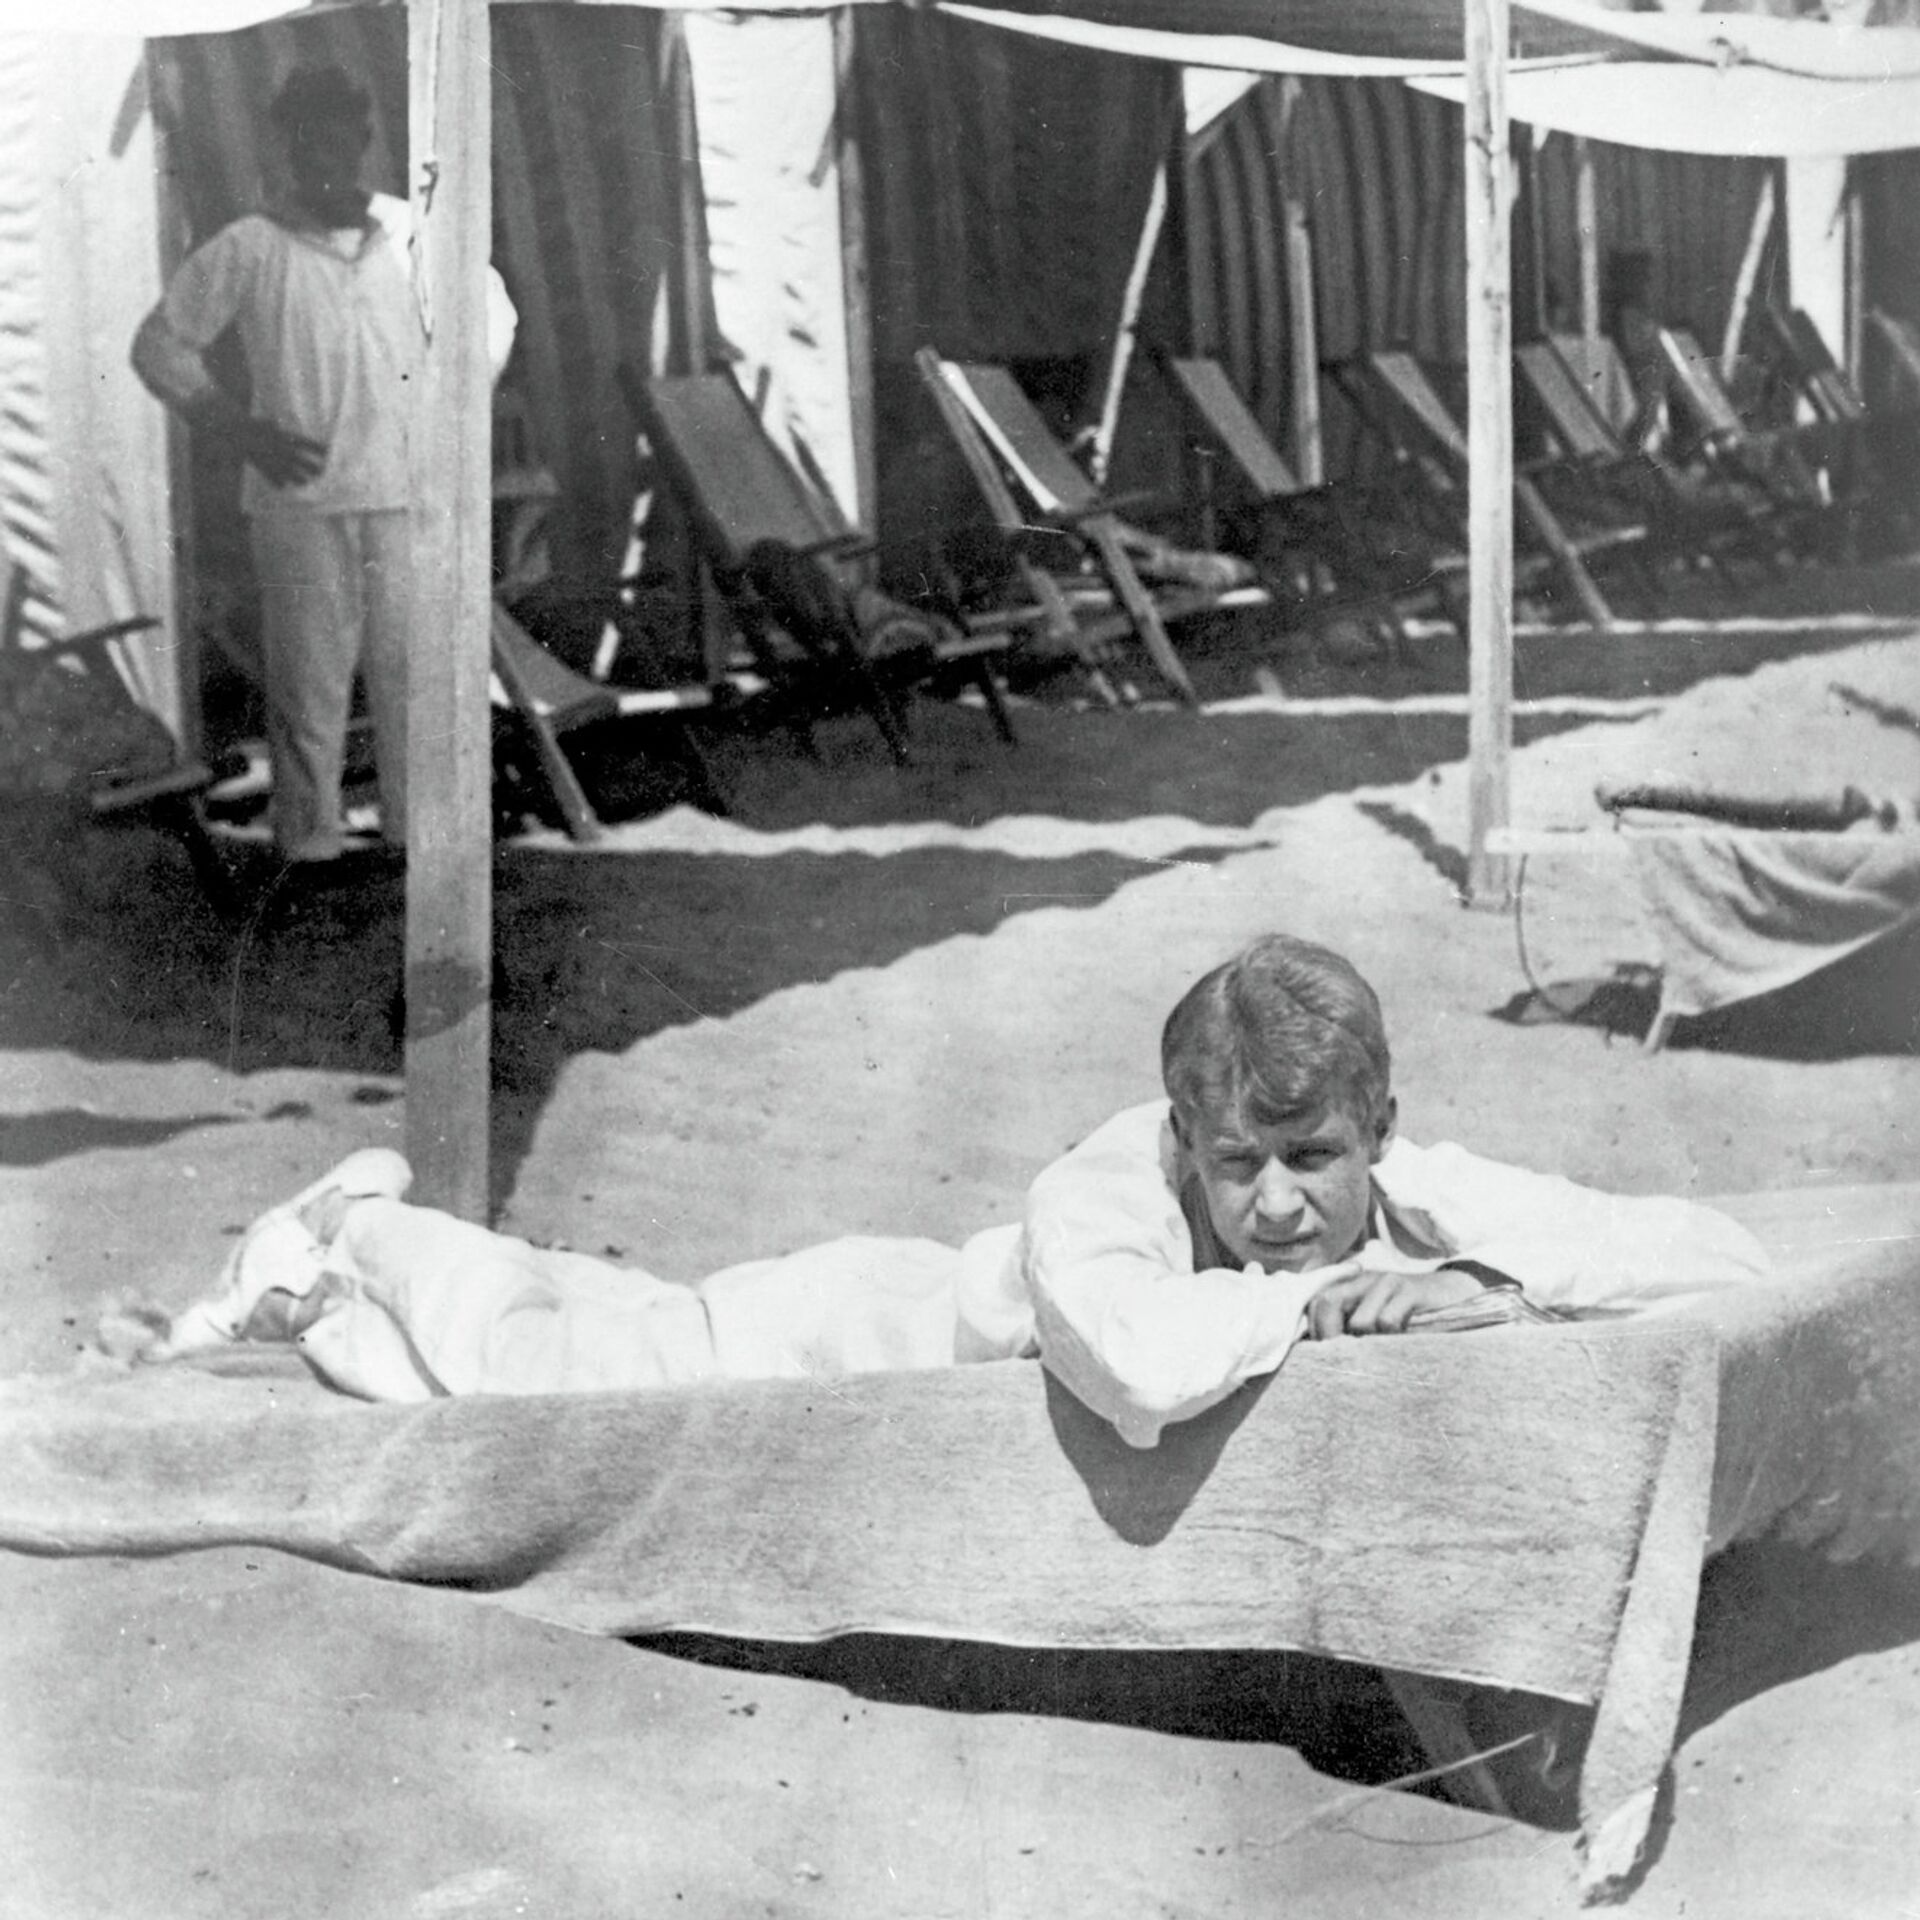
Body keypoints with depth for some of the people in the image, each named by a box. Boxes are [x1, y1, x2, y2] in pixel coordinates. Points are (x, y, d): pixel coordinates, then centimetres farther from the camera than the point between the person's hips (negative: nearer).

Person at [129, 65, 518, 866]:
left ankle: (421, 832, 15)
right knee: (307, 679, 1)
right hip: (298, 502, -2)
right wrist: (243, 431, -3)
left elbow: (493, 311, 21)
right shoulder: (248, 249, -1)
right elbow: (160, 346, 5)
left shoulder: (412, 233, 5)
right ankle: (310, 844, 9)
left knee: (414, 667, 5)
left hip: (406, 492, 2)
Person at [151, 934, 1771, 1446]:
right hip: (901, 1322, -5)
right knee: (549, 1365, 10)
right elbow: (1142, 1374, -66)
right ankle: (359, 1245, 42)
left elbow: (1730, 1261, -32)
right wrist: (1309, 1298, -49)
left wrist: (1489, 1278, -45)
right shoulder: (1102, 1198, -44)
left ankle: (366, 1238, 50)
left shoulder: (1423, 1202, -30)